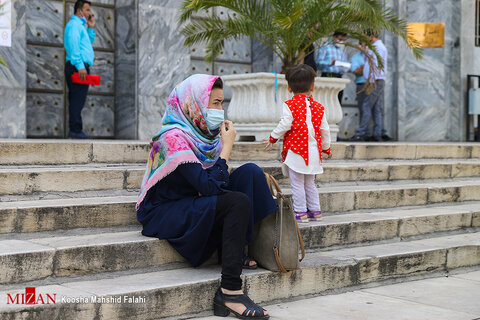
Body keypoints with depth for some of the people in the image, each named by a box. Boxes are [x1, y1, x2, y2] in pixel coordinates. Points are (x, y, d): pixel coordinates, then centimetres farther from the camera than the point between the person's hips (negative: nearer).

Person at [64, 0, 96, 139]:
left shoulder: (80, 25, 25)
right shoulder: (74, 24, -7)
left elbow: (89, 41, 30)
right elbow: (73, 45, -18)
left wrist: (91, 28, 19)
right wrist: (80, 66, -24)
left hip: (80, 67, 11)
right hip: (78, 67, -11)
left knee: (77, 100, 10)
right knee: (77, 99, -12)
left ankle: (74, 130, 12)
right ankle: (75, 130, -13)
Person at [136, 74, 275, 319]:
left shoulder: (199, 132, 4)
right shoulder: (173, 138, -23)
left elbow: (217, 180, 8)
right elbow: (210, 187, -28)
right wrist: (226, 146, -20)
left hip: (189, 204, 9)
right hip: (162, 214, -8)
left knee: (250, 171, -3)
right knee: (238, 201, -27)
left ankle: (232, 253, -4)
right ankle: (229, 293, -28)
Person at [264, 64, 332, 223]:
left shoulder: (289, 105, -7)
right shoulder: (318, 108, 8)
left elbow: (284, 125, -14)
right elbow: (325, 131, 11)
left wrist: (272, 138, 2)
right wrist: (326, 148, 26)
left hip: (295, 150, -5)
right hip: (313, 151, 5)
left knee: (297, 183, 0)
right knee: (310, 183, 18)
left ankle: (300, 212, 0)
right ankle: (315, 210, 20)